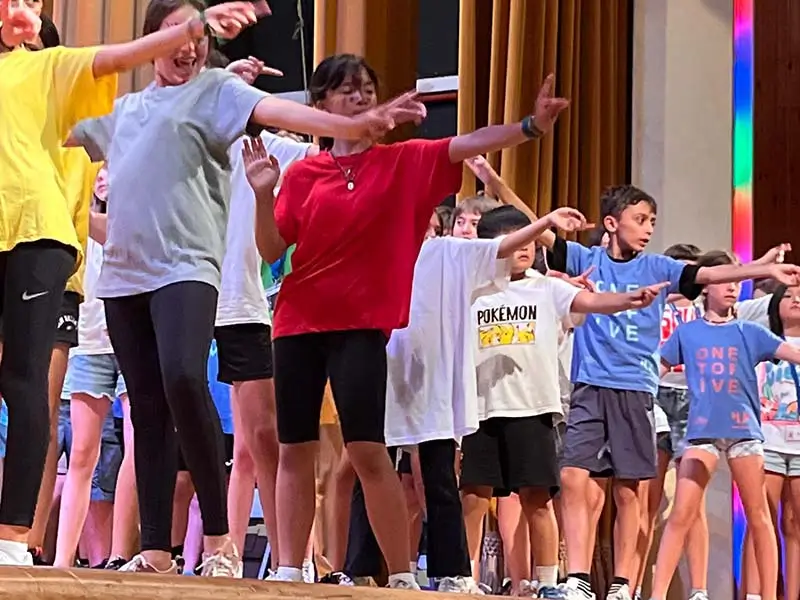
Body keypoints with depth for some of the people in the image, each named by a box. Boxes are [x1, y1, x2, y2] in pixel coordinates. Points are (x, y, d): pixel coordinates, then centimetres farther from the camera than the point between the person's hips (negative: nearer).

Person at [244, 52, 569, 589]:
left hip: (361, 326, -3)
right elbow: (271, 249, 5)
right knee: (295, 451, 5)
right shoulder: (304, 174, 6)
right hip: (298, 322, 3)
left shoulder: (407, 162, 3)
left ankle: (403, 576, -4)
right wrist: (263, 194, -11)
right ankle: (289, 572, 11)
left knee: (368, 451, -10)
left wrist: (531, 126, -24)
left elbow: (471, 143, -10)